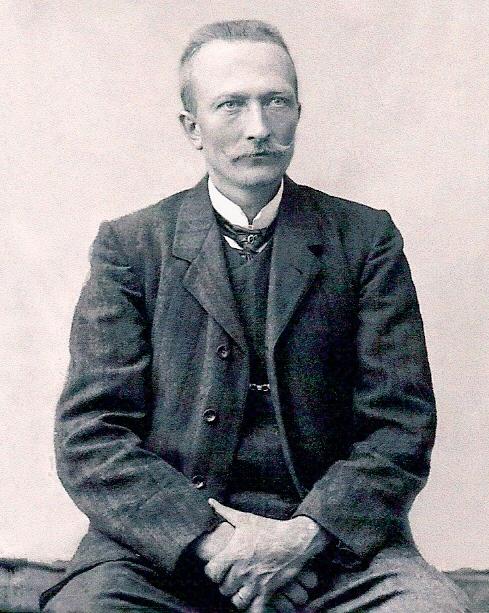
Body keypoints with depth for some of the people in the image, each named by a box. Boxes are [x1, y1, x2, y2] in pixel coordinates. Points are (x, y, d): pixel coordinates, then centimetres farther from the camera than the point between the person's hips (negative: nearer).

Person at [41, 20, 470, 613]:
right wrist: (210, 540, -14)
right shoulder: (129, 246, 5)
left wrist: (306, 534, -13)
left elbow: (400, 423, 3)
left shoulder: (365, 237, 7)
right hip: (164, 538, 0)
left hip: (332, 536, 1)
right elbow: (89, 434, -1)